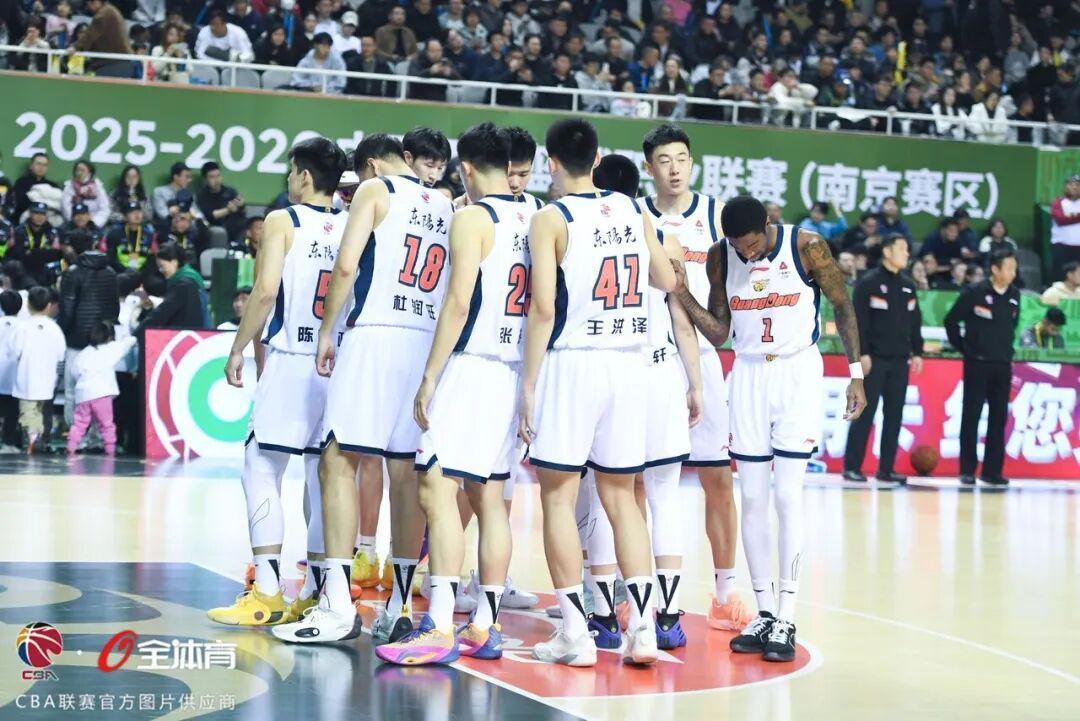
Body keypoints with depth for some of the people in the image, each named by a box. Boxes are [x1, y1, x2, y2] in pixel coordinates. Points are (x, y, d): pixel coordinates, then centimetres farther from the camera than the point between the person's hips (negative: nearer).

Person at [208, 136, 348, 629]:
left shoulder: (283, 221, -3)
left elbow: (265, 291, -12)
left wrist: (238, 350, -3)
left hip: (291, 361, -5)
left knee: (261, 471, 0)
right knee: (324, 475, 8)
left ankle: (267, 593, -4)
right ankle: (315, 592, 10)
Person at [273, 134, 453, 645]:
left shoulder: (376, 190, 4)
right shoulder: (445, 205, 20)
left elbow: (346, 264, -8)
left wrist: (327, 331, -1)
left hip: (376, 335, -6)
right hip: (429, 344, 6)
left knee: (339, 461, -5)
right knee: (406, 472, 8)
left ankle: (338, 606, -12)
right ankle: (400, 608, 10)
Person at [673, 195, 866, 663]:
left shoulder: (807, 247, -12)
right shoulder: (720, 258, -2)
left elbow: (843, 306, -1)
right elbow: (719, 332, 3)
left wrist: (856, 373, -4)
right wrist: (681, 294, -13)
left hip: (798, 372, -4)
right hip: (748, 374, 4)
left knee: (788, 496, -9)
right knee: (752, 499, 3)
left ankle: (786, 619, -5)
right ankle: (764, 613, 11)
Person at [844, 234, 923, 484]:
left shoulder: (908, 286, 13)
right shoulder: (868, 283, -6)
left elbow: (915, 322, 17)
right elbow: (858, 320, -11)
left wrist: (917, 352, 11)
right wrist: (862, 353, -16)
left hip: (900, 361, 6)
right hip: (874, 359, -6)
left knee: (894, 415, 6)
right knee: (864, 413, -5)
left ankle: (886, 468, 11)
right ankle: (852, 467, 0)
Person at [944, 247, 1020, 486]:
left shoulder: (1014, 295, 5)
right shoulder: (974, 293, -9)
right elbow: (951, 320, -3)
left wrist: (1006, 348, 12)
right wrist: (963, 347, 1)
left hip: (1003, 365, 5)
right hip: (977, 364, -5)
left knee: (999, 418, 4)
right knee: (971, 416, -1)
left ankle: (992, 471, 10)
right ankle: (967, 470, 5)